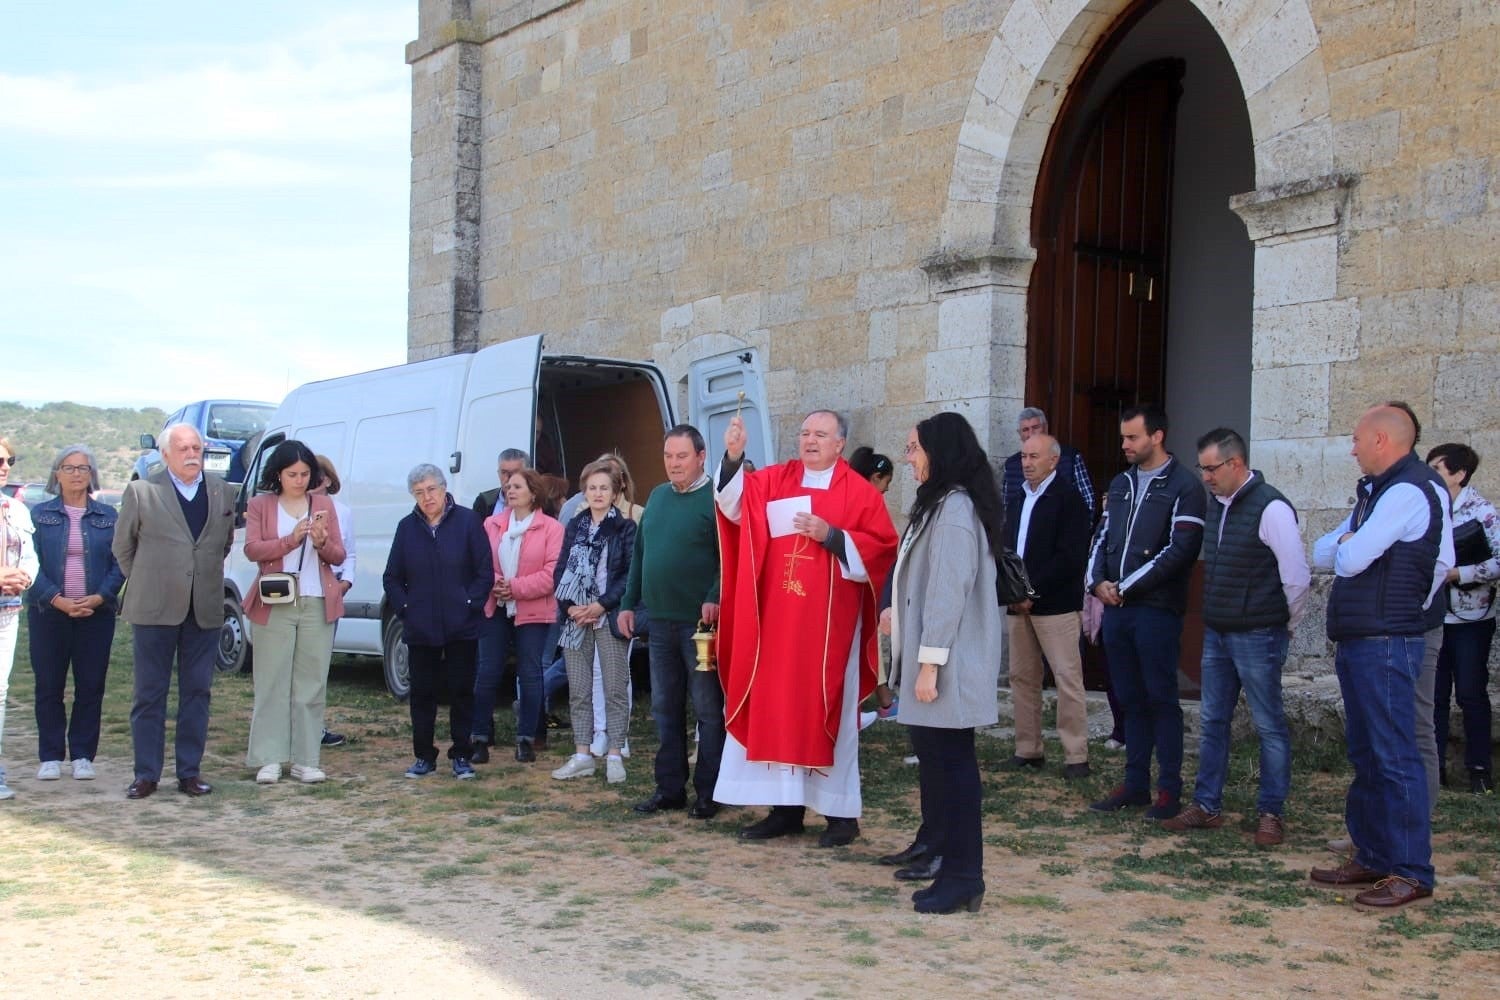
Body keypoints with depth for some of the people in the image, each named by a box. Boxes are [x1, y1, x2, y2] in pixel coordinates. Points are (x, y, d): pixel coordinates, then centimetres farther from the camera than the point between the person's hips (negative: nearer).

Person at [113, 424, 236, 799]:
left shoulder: (222, 492, 8)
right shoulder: (141, 492, -1)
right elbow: (122, 546, 8)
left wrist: (206, 579, 11)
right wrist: (145, 585, 9)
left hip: (205, 610, 3)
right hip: (154, 609, -3)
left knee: (197, 693, 6)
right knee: (149, 694, 3)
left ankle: (189, 772, 14)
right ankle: (146, 774, 10)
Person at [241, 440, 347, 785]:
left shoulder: (323, 504, 11)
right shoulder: (260, 505, 5)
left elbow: (339, 556, 9)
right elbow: (252, 549, -7)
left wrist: (322, 542, -13)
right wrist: (292, 539, -20)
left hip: (318, 605, 2)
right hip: (274, 605, -2)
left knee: (312, 684, 2)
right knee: (272, 682, -2)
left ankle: (306, 759, 5)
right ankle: (268, 759, 1)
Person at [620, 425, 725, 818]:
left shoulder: (715, 498, -8)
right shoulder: (657, 497, 14)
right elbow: (639, 553, 18)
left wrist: (715, 597, -26)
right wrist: (628, 603, 15)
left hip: (700, 622, -7)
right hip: (660, 621, 7)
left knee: (707, 708, 1)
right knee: (665, 707, 12)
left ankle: (708, 793, 8)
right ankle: (670, 788, 21)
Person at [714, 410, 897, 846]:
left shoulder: (861, 493, 0)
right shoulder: (774, 481, 9)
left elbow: (882, 548, -5)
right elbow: (735, 503, -6)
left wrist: (832, 536, -17)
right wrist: (733, 457, -21)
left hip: (829, 621, -4)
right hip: (777, 619, 4)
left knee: (828, 710, 0)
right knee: (777, 708, 6)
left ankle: (841, 812, 8)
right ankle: (786, 806, 15)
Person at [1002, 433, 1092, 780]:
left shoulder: (1068, 498, -7)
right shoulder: (1017, 499, 15)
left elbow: (1070, 557, -14)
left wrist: (1032, 590, -15)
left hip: (1056, 604, -7)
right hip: (1019, 604, 7)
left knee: (1068, 679, -5)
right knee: (1022, 676, 10)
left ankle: (1076, 756, -1)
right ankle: (1028, 750, 18)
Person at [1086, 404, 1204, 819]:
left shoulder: (1183, 487, -6)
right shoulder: (1121, 484, 16)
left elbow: (1180, 550, -14)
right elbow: (1103, 537, 18)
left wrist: (1127, 586, -13)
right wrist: (1098, 581, 0)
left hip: (1157, 609, -6)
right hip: (1117, 609, 7)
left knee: (1161, 699, -1)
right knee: (1130, 699, 11)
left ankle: (1170, 789, 6)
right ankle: (1135, 783, 18)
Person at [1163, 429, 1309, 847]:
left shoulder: (1270, 508, -16)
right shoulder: (1216, 505, 9)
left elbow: (1297, 576, -16)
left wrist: (1286, 625, -5)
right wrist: (1213, 618, 15)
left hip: (1257, 636, -8)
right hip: (1217, 632, 8)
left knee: (1269, 725, 3)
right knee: (1211, 722, 12)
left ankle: (1271, 813, 12)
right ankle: (1206, 806, 21)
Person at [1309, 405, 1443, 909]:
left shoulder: (1408, 491, -13)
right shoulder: (1375, 492, 19)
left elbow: (1351, 560, -17)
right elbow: (1322, 553, 16)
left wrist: (1345, 546, 4)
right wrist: (1348, 542, -3)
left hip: (1385, 643, -10)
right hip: (1356, 641, 10)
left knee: (1395, 757, -7)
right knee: (1365, 756, 14)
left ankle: (1411, 872, -4)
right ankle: (1372, 857, 21)